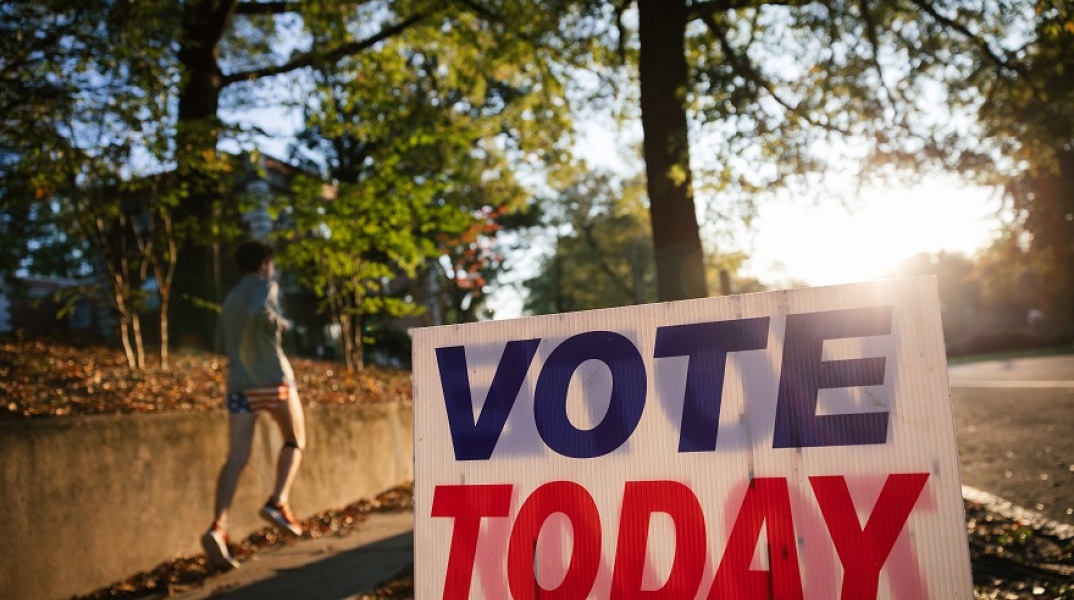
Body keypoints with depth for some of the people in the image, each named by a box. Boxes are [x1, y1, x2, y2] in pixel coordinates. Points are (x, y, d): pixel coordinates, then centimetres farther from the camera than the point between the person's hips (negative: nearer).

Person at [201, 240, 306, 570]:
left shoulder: (230, 298, 22)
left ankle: (218, 527, -17)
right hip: (271, 376, -6)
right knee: (294, 441, 13)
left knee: (236, 458, -2)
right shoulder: (265, 286, 1)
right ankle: (277, 503, -5)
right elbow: (259, 311, -22)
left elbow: (221, 340, 27)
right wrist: (280, 323, -5)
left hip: (239, 381, 6)